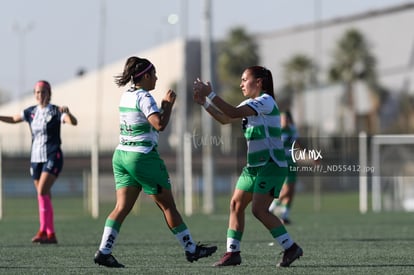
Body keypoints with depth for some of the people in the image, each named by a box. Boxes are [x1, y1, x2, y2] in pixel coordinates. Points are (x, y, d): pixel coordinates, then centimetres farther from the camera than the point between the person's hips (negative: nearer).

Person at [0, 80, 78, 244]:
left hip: (52, 158, -6)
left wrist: (67, 112, -41)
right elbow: (13, 119, 25)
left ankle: (43, 231, -21)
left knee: (42, 192, -20)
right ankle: (51, 235, 10)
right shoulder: (31, 112, 10)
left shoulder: (56, 112, -6)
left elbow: (73, 122, -20)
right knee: (44, 196, 6)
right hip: (36, 158, 6)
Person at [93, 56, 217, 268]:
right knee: (168, 206, 3)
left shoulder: (126, 96, 11)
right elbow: (160, 124, -26)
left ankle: (104, 252, -10)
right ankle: (191, 250, 13)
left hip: (121, 155, 8)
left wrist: (165, 104, 16)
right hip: (143, 156, -8)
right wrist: (168, 104, -12)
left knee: (122, 207, 2)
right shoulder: (144, 98, -14)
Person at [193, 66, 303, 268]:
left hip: (271, 165, -9)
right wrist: (204, 102, 6)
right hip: (254, 166, 9)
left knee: (259, 210, -15)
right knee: (236, 204, 2)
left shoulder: (266, 101, -14)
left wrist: (210, 94, -24)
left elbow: (233, 112, -25)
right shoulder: (250, 104, 15)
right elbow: (225, 119, 18)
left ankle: (291, 248, -5)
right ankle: (232, 252, 6)